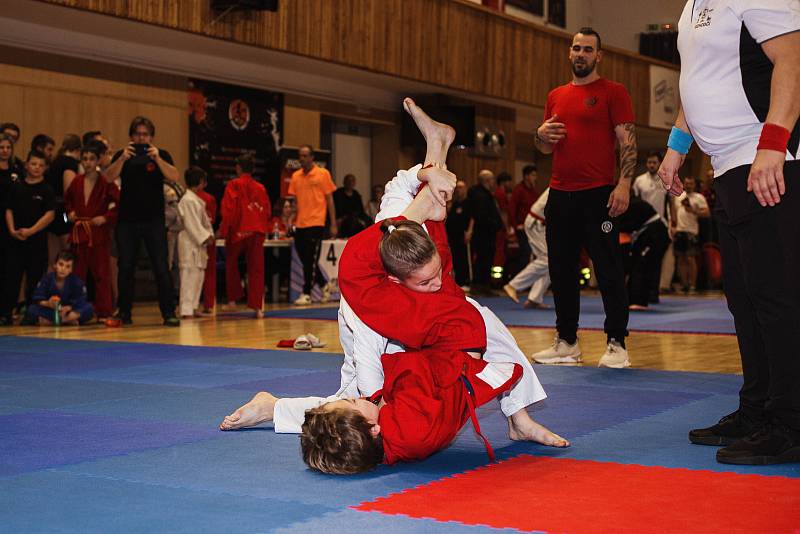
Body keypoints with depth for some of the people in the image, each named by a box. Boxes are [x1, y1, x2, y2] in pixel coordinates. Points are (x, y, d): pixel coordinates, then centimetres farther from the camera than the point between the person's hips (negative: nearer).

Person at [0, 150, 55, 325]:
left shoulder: (46, 190, -1)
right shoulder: (16, 187, 9)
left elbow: (50, 214, -7)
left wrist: (31, 230, -15)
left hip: (37, 241, -2)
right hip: (15, 240, 2)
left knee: (34, 279, 1)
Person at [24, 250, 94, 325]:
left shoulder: (76, 281, -9)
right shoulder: (47, 278, -7)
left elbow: (80, 301, -15)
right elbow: (37, 299, -8)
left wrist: (67, 308, -32)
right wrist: (47, 303, -29)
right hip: (50, 311, 0)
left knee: (89, 308, -27)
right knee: (31, 310, -27)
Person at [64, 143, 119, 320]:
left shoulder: (106, 183, -7)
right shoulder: (76, 182, 7)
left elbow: (120, 204, -9)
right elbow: (67, 200, 25)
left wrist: (106, 217, -15)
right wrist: (70, 212, 8)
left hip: (99, 234, -5)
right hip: (79, 233, 5)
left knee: (101, 274, -1)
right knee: (78, 274, 9)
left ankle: (104, 312, 4)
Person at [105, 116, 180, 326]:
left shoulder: (161, 155, 5)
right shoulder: (123, 155, 9)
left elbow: (174, 177, -10)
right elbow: (109, 177, -7)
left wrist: (157, 158, -22)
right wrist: (122, 158, -21)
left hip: (154, 220, -2)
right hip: (127, 220, 2)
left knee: (161, 268, -6)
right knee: (126, 268, 5)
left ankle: (169, 313, -3)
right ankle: (124, 313, 14)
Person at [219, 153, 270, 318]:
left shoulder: (233, 185, -5)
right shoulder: (261, 188, 7)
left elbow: (228, 209, -12)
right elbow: (268, 212, 8)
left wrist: (224, 230, -6)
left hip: (238, 231, -3)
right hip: (257, 232, 3)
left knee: (231, 262, 20)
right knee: (256, 270, 6)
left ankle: (233, 298, 19)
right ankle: (257, 307, 2)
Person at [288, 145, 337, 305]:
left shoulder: (323, 174, -1)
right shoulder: (295, 176, 11)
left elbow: (330, 200, 0)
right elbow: (293, 200, 15)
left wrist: (333, 224, -3)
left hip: (316, 223, -5)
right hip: (300, 224, 5)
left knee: (311, 260, -6)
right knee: (305, 260, 9)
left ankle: (306, 294, -1)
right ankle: (324, 286, 27)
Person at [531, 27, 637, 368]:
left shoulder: (613, 93, 0)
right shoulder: (556, 97, 17)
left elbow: (628, 142, -6)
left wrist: (624, 185, -17)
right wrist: (542, 134, 0)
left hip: (599, 195, -6)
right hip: (560, 195, 6)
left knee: (608, 270, -5)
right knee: (562, 272, 9)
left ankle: (616, 344, 0)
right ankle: (566, 343, 17)